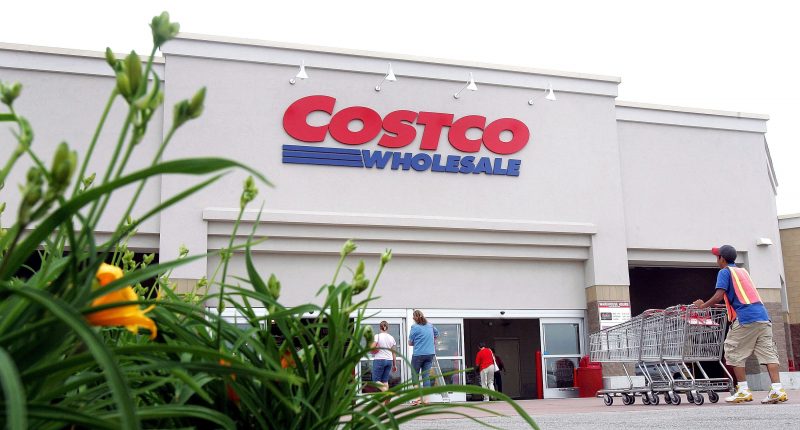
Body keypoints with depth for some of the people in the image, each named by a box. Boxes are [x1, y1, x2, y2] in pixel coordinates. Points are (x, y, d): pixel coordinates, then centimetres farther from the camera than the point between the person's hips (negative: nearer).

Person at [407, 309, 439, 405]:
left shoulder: (415, 327, -8)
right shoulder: (430, 326, 8)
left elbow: (410, 343, -3)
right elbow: (437, 334, 29)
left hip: (418, 354, -5)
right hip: (430, 354, 5)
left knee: (415, 376, 7)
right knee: (426, 376, 6)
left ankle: (418, 398, 3)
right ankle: (425, 399, 5)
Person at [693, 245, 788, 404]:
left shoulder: (725, 272, 2)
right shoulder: (742, 271, 26)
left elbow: (719, 296, -10)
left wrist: (703, 305, 2)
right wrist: (728, 306, 36)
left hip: (745, 317, -7)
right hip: (762, 315, 7)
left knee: (734, 352, 2)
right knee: (767, 352, 3)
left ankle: (743, 391, 0)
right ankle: (777, 390, -5)